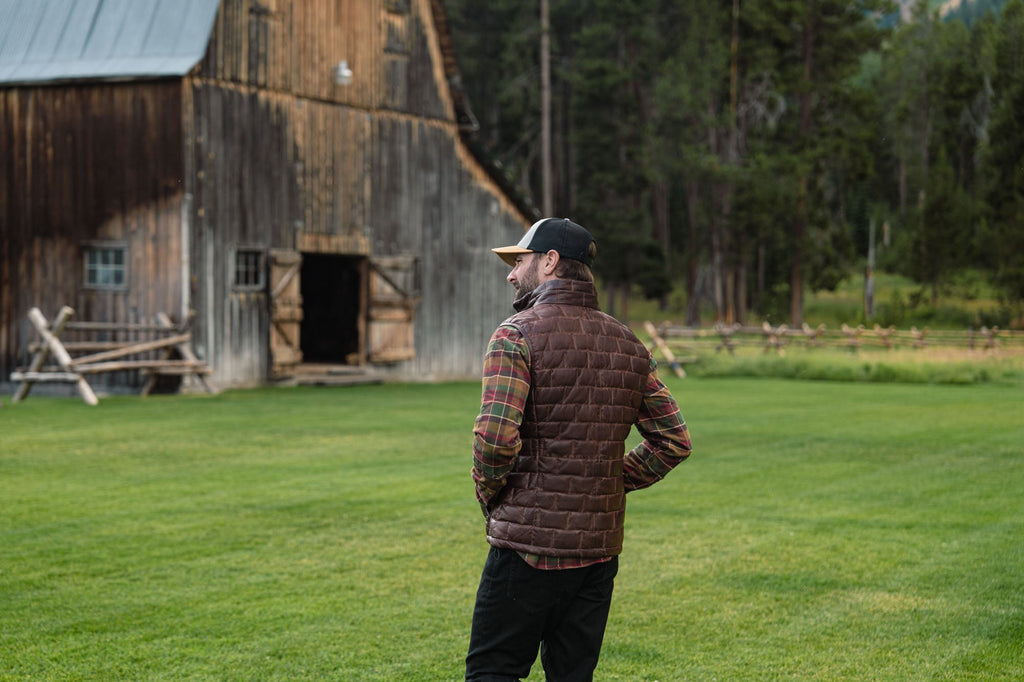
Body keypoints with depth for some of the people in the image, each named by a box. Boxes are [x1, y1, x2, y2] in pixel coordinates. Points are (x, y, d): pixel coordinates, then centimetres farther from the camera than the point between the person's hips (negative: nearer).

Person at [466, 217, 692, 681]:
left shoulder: (517, 335, -9)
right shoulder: (628, 344, 10)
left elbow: (496, 439, -20)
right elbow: (674, 442, 12)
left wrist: (490, 499, -2)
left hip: (530, 543, -6)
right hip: (601, 545, 6)